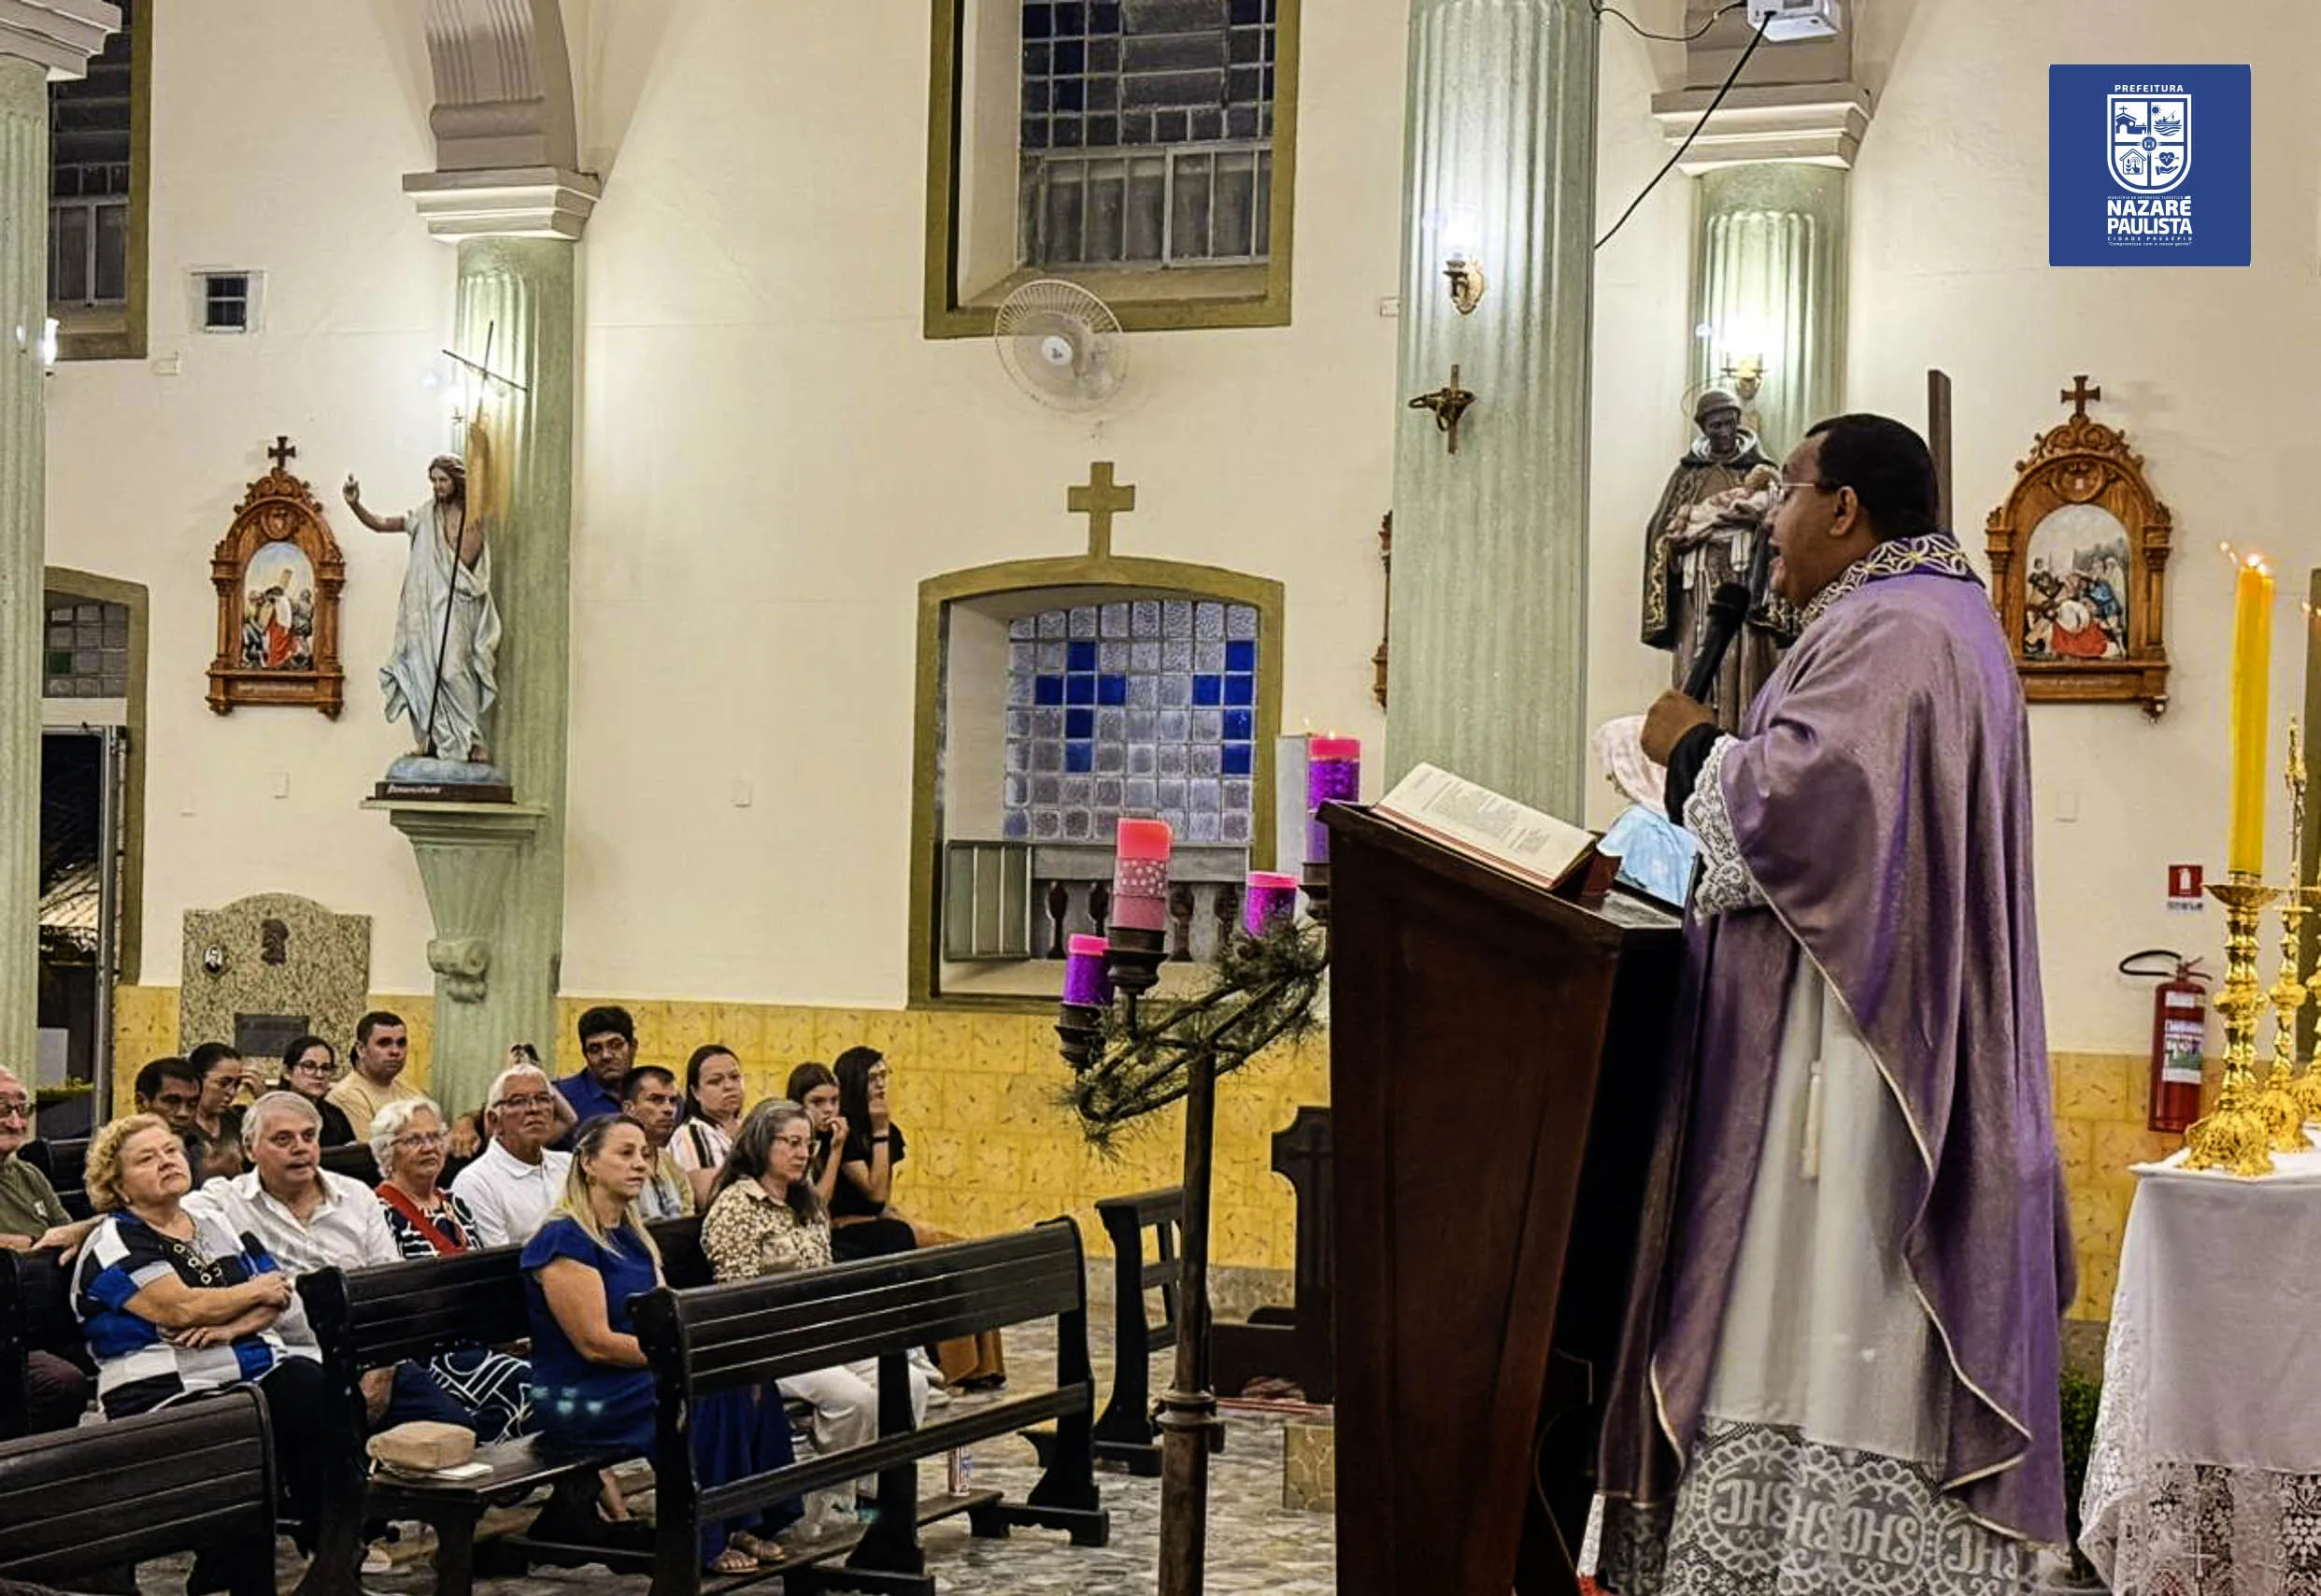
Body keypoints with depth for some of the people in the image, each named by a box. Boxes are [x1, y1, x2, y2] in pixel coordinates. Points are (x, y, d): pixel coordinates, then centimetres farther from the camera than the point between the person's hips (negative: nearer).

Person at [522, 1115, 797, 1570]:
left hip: (632, 1378, 9)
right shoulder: (564, 1240, -14)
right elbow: (594, 1343, -19)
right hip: (577, 1396, -8)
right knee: (708, 1393, -26)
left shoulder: (632, 1235, 15)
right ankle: (706, 1540, -14)